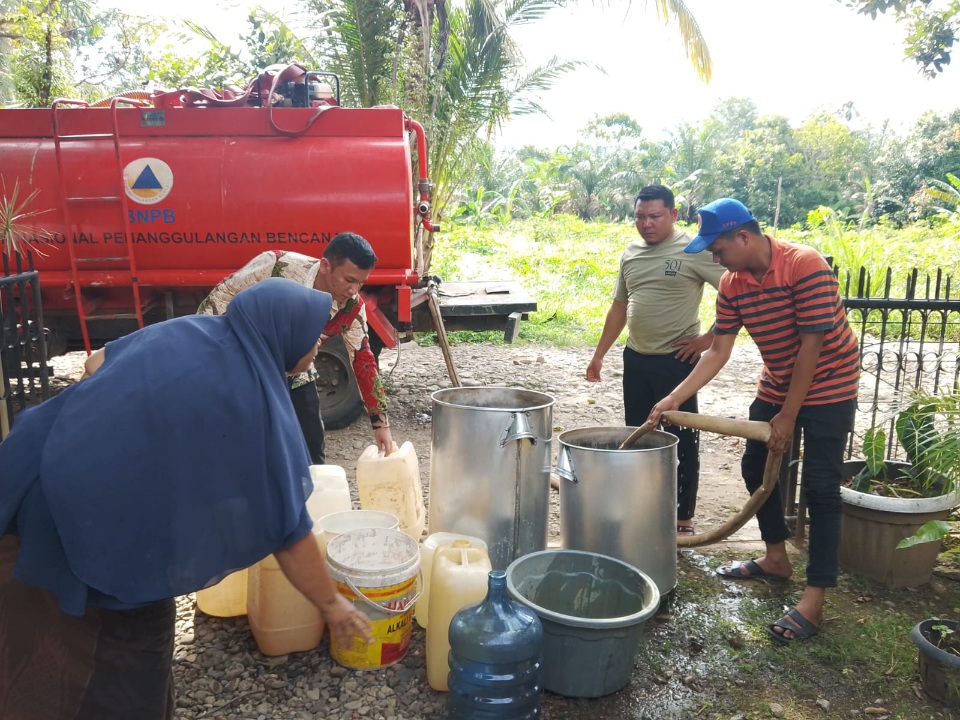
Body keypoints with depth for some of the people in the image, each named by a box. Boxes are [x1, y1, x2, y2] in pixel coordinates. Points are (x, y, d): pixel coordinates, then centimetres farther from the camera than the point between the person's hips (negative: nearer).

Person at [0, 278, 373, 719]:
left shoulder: (184, 330, 4)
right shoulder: (259, 406, -14)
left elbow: (97, 366, 18)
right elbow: (287, 530, -8)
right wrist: (332, 604, 5)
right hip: (104, 527, -8)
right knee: (126, 672, 14)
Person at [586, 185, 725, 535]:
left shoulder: (694, 251, -10)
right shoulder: (631, 253, 9)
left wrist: (710, 338, -13)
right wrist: (599, 355, 16)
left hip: (677, 360, -6)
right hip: (635, 358, 7)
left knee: (682, 440, 3)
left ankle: (684, 517, 15)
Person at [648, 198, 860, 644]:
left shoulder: (805, 266, -26)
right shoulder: (732, 283, -6)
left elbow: (811, 346, -24)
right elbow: (719, 351, -5)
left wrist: (788, 415, -20)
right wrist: (674, 399, -14)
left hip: (827, 387, -7)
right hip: (777, 386, 8)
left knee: (820, 488, -7)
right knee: (755, 468, 12)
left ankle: (814, 598, -1)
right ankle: (776, 558, 32)